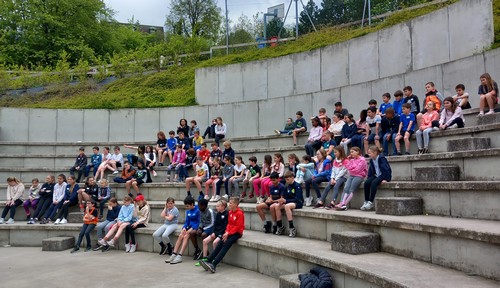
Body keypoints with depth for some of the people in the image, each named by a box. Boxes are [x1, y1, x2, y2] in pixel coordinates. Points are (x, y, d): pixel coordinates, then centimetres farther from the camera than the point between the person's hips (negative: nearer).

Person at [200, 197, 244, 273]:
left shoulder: (239, 213, -14)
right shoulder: (230, 212, 10)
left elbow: (238, 227, -16)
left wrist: (228, 233, -18)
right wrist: (226, 232, -4)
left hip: (237, 233, -7)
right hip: (229, 232, 7)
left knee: (226, 244, -24)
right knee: (220, 244, -11)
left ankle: (214, 264, -31)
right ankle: (208, 261, -18)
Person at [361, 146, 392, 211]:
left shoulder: (381, 158, -14)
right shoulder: (371, 160, 9)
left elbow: (385, 169, -20)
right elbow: (370, 170, 13)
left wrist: (385, 179, -26)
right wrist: (369, 178, 2)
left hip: (383, 175, -7)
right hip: (376, 175, 7)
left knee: (374, 182, -34)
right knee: (366, 182, -20)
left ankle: (370, 202, -32)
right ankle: (366, 202, -19)